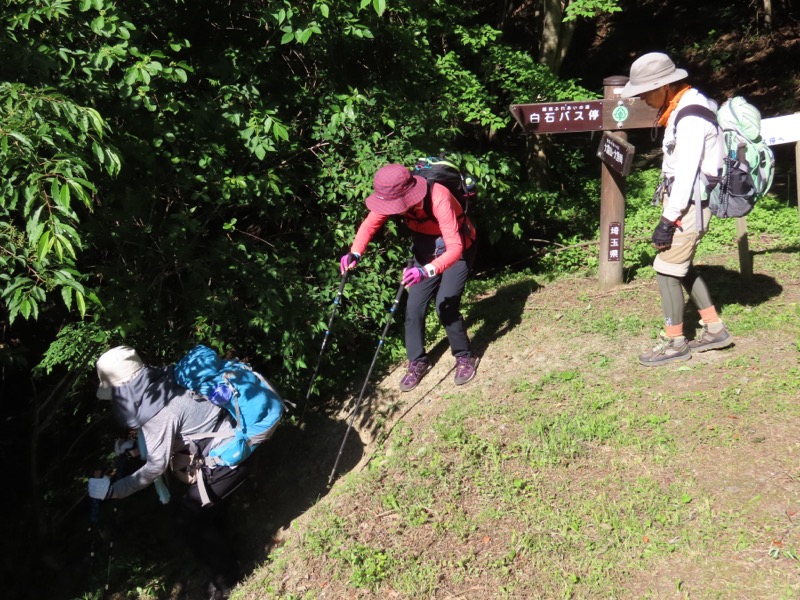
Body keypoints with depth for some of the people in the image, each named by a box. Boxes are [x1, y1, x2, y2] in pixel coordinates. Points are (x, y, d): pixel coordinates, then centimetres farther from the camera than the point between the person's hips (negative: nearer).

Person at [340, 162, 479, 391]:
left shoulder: (439, 199, -38)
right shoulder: (393, 197, -21)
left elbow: (455, 248, -42)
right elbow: (370, 223, -17)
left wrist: (427, 271, -58)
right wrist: (355, 253, -37)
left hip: (457, 250, -5)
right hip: (426, 251, 5)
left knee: (445, 307, -15)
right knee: (414, 307, -2)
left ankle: (465, 357, 9)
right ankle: (418, 361, 18)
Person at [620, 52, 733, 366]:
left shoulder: (690, 118, -21)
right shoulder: (681, 106, 10)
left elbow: (686, 172, -23)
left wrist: (668, 220, -22)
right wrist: (667, 207, 14)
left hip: (691, 202, -10)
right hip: (682, 197, 10)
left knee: (666, 268, -5)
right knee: (683, 267, 17)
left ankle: (675, 342, 6)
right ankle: (714, 329, 26)